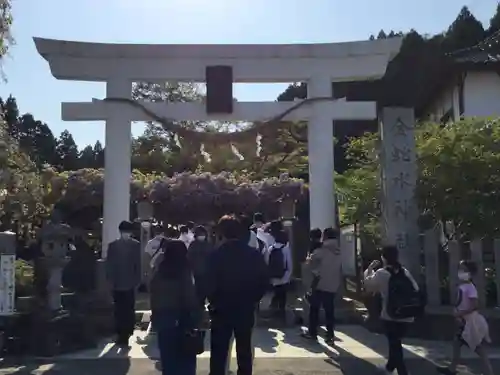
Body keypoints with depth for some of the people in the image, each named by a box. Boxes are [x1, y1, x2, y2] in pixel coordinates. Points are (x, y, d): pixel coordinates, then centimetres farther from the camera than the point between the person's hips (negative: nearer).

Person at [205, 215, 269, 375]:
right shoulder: (254, 254, -2)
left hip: (222, 310, -3)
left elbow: (210, 284, -14)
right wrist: (252, 300, 9)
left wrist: (214, 302, 2)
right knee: (244, 352, 13)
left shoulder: (216, 255, -13)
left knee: (218, 354, 6)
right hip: (246, 310, 3)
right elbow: (264, 281, 0)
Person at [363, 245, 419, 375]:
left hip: (390, 316, -5)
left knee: (395, 344, 4)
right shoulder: (405, 272, 3)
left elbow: (368, 286, 0)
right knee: (395, 342, 23)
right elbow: (416, 290, 5)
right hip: (406, 316, 5)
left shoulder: (381, 273, -10)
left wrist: (369, 270, 10)